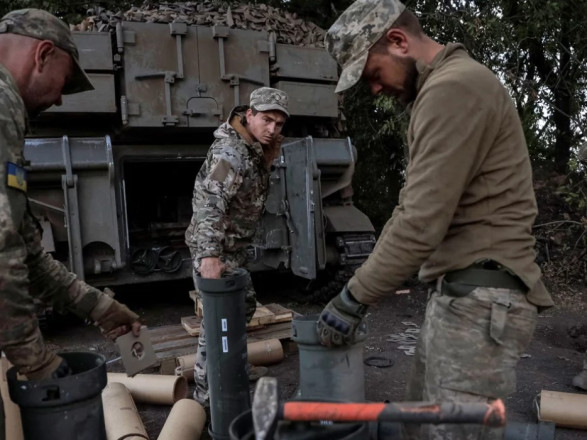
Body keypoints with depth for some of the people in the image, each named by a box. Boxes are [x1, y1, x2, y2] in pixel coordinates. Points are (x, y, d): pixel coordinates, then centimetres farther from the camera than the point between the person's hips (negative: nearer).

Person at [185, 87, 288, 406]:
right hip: (215, 250, -11)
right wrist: (209, 255, -43)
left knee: (245, 306, 22)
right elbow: (209, 202, -35)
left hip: (233, 247, 11)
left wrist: (268, 159, 4)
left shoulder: (254, 149, 9)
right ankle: (206, 396, 9)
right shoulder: (230, 152, -23)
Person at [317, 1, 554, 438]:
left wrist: (353, 299, -12)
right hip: (460, 290, 10)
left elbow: (421, 223, -22)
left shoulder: (453, 87, -15)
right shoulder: (440, 89, 19)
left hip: (480, 296, -10)